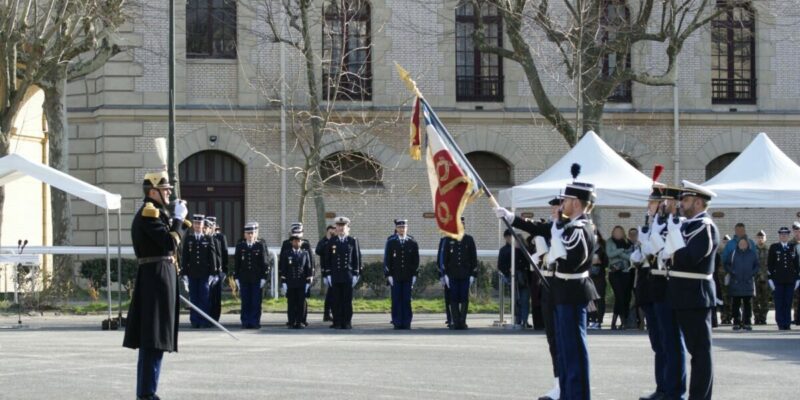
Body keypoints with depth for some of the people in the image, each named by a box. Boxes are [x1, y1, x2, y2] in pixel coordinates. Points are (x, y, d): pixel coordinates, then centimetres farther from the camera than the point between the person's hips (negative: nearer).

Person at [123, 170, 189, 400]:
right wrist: (178, 218, -11)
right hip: (157, 277, -11)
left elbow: (172, 245, 19)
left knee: (150, 341, 13)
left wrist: (179, 220, 9)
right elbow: (170, 243, -22)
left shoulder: (155, 213, 18)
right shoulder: (149, 213, -13)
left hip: (154, 278, 11)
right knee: (154, 340, -9)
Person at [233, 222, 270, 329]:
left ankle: (255, 322, 5)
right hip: (244, 279, 2)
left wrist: (264, 277, -5)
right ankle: (245, 323, 8)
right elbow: (236, 263, 9)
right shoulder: (240, 245, 7)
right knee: (245, 302, 3)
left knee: (256, 303, 0)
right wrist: (236, 277, 4)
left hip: (257, 279, -2)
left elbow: (265, 262, 0)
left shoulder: (261, 245, 0)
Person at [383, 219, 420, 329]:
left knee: (407, 300, 1)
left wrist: (414, 275, 2)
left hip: (408, 276, 1)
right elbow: (387, 260, 2)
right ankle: (397, 323, 3)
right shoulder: (390, 242, 4)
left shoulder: (412, 242, 7)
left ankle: (406, 323, 5)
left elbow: (416, 260, 8)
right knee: (396, 300, -1)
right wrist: (388, 275, -4)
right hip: (395, 276, -1)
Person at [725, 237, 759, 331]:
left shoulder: (752, 254, 7)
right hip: (735, 283, -1)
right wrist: (732, 272, -7)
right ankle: (736, 323, 4)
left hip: (748, 283, 1)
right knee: (736, 304, -1)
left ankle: (747, 323, 8)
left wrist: (752, 273, -3)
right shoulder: (733, 254, 3)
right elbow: (727, 265, 7)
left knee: (747, 304, 3)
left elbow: (757, 266, 13)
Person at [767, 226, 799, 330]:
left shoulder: (792, 248, 11)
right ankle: (781, 324, 1)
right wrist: (770, 278, -5)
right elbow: (770, 264, 2)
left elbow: (796, 264, 12)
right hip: (778, 280, -2)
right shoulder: (774, 247, 5)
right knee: (779, 303, -1)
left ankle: (787, 324, 5)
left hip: (790, 280, 2)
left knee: (788, 303, 2)